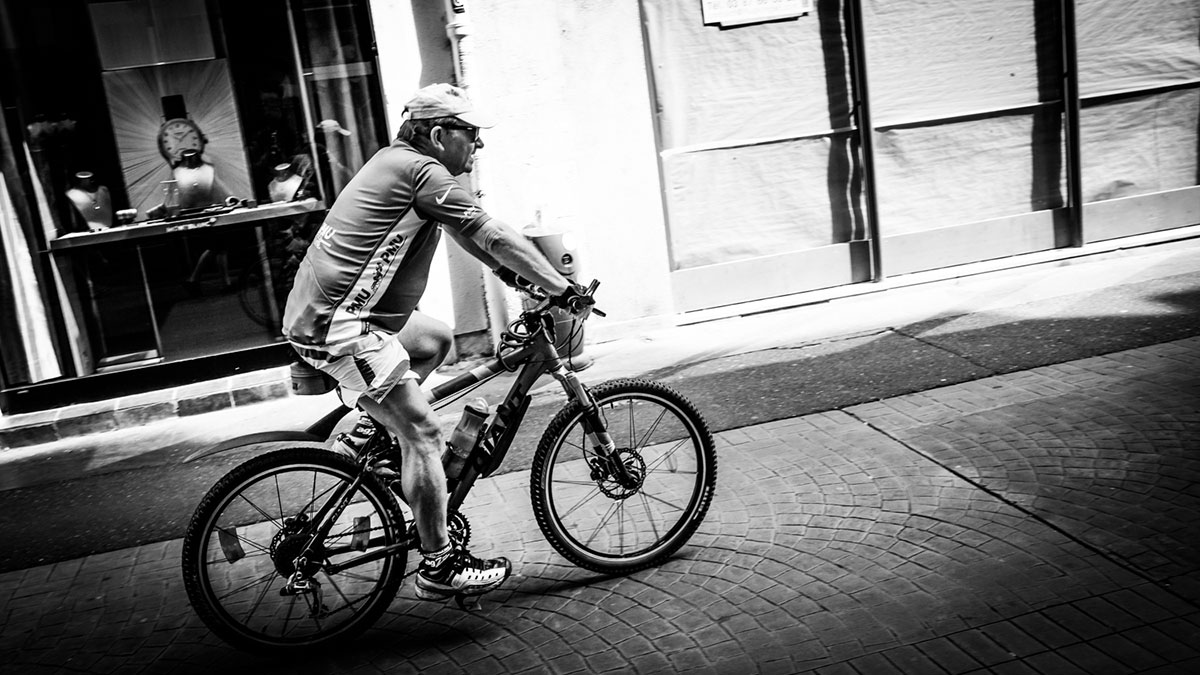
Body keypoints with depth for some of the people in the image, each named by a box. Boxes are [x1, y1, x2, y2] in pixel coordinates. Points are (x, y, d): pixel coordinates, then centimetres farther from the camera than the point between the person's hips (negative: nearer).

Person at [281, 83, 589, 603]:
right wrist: (562, 288, -9)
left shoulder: (396, 159, 16)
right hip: (337, 325, -10)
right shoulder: (422, 171, -13)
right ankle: (439, 568, 1)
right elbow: (493, 236, -14)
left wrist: (509, 271, 26)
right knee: (423, 432, -7)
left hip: (324, 308, 10)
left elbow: (462, 231, 26)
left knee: (436, 339, 24)